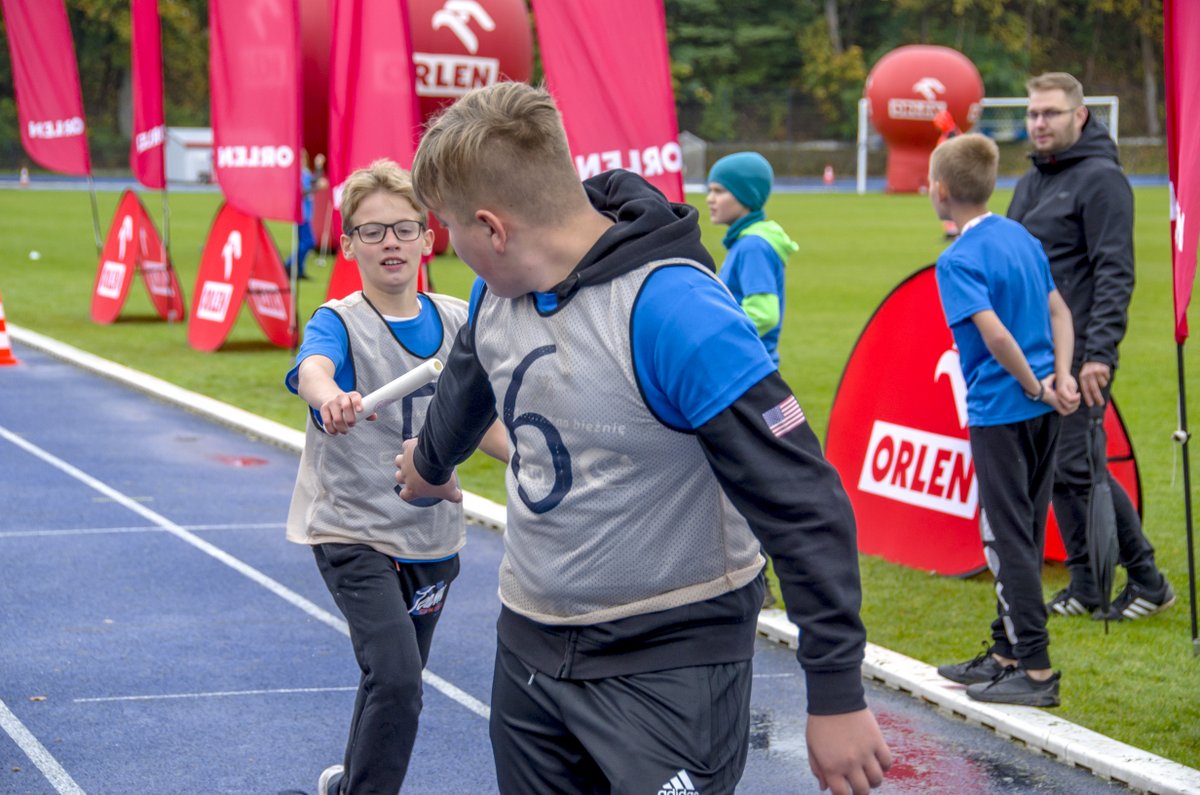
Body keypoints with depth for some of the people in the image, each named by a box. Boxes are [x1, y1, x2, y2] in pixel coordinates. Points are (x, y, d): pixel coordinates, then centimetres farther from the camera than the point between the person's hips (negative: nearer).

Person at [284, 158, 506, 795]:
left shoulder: (457, 321, 0)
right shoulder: (339, 322, -14)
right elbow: (312, 367, -38)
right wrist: (331, 398, -61)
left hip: (431, 535, 5)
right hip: (353, 532, -5)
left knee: (396, 679, 19)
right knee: (396, 677, -23)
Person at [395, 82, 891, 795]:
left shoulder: (676, 313, -26)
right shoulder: (499, 291, -1)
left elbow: (804, 505, -24)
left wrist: (837, 696, -22)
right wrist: (431, 461, 46)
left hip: (671, 658, -7)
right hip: (530, 645, 7)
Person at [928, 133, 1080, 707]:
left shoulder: (958, 261, -15)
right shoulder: (1023, 238, 10)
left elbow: (995, 333, -25)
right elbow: (1058, 311, 12)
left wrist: (1037, 386, -13)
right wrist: (1060, 378, 2)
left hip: (999, 413, -8)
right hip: (1041, 411, 8)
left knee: (1009, 538, -2)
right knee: (1022, 534, 15)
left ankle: (1035, 669, -1)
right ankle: (1006, 653, 25)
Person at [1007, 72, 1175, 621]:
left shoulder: (1101, 179, -9)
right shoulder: (1029, 184, 17)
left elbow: (1115, 273, -16)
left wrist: (1099, 352, -23)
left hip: (1079, 354, -8)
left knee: (1076, 466, -12)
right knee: (1052, 469, 7)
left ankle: (1147, 581, -1)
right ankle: (1085, 586, 14)